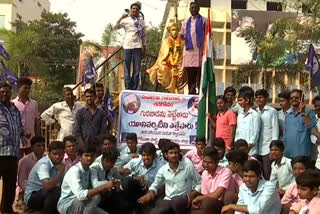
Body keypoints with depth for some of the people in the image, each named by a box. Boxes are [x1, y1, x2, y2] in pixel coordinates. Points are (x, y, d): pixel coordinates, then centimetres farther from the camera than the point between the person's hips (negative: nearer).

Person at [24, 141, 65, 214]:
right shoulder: (43, 164, -22)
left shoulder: (58, 164, 2)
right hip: (32, 197, -8)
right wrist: (60, 172, -29)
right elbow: (47, 185, -38)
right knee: (55, 192, -32)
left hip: (46, 195, 8)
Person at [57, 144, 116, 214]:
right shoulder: (74, 171, -23)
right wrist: (105, 187, -38)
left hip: (81, 205, 8)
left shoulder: (89, 170, 4)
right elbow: (80, 195, -37)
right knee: (95, 197, -29)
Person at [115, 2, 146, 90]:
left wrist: (144, 47, 10)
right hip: (127, 46, -2)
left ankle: (134, 89, 5)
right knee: (127, 69, 0)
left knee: (137, 69, 0)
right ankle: (128, 89, 3)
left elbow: (144, 35, 15)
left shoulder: (141, 21, 14)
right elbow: (116, 27, 0)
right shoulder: (126, 19, 7)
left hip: (138, 46, 2)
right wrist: (121, 17, -10)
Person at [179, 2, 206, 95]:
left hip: (199, 51, -4)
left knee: (200, 75, -7)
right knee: (190, 76, 3)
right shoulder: (186, 22, 20)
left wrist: (204, 48, -13)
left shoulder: (204, 20, 7)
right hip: (188, 50, 4)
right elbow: (182, 35, 22)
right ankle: (191, 93, 8)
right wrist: (182, 36, -2)